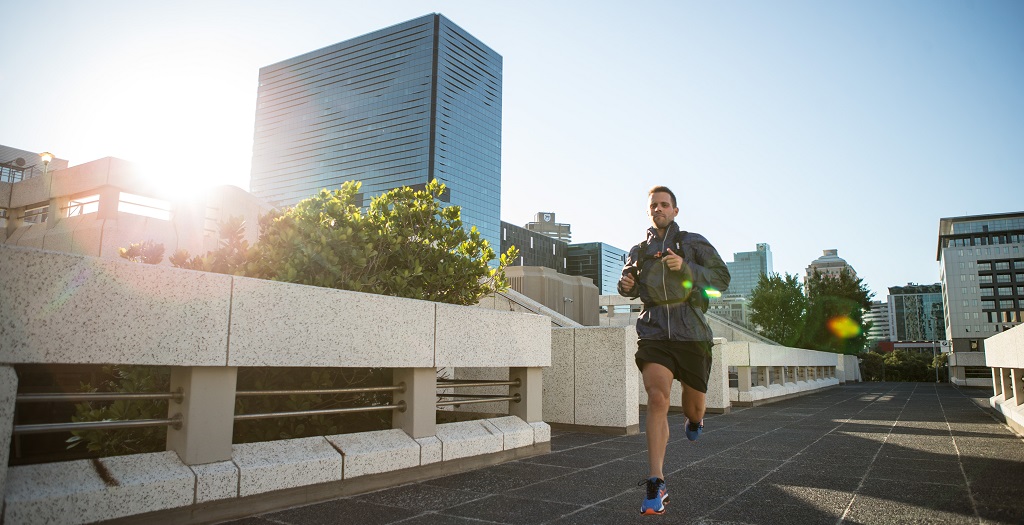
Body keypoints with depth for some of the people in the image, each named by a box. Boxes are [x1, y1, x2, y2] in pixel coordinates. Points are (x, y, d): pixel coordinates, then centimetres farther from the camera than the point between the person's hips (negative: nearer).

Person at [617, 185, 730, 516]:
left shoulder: (694, 243, 7)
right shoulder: (638, 251, 14)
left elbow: (722, 278, -1)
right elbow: (631, 287, 27)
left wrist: (685, 268, -16)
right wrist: (626, 285, 3)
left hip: (691, 332, 0)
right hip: (653, 332, 1)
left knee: (693, 404, 10)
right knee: (657, 399, -18)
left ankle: (693, 419, 51)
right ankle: (656, 485, -13)